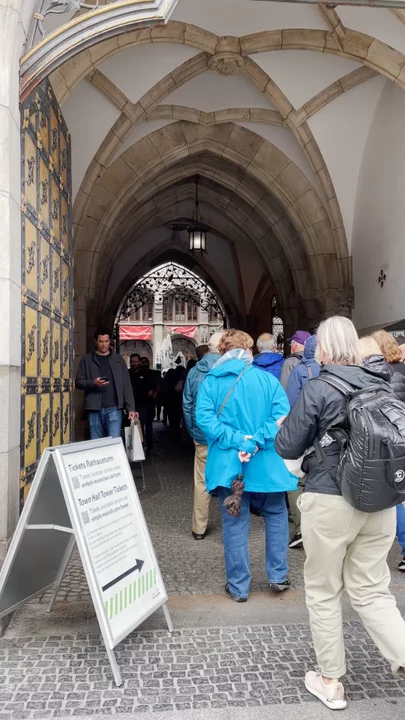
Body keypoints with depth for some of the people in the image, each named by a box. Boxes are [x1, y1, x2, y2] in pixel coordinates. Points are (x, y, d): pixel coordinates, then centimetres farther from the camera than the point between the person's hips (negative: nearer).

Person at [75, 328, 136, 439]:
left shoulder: (118, 359, 9)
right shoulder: (87, 360, 8)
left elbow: (126, 385, 6)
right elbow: (79, 382, 5)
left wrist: (130, 408, -1)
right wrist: (93, 383, -15)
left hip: (114, 408, 0)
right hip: (94, 409, 1)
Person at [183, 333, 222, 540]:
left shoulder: (194, 372, 1)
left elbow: (187, 405, 4)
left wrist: (193, 432, 13)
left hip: (202, 436, 3)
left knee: (201, 482, 12)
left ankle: (199, 528, 20)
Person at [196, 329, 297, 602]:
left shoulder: (211, 381, -2)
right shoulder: (267, 379, -3)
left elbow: (204, 418, -15)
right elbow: (282, 416, -15)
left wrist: (236, 441, -16)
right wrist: (255, 442, -19)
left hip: (227, 463, 0)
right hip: (266, 462, 0)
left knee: (235, 524, 11)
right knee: (276, 515, 21)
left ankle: (239, 586, 20)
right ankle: (278, 576, 26)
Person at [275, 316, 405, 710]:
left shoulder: (317, 389, -13)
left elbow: (287, 447, -8)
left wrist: (283, 426, 11)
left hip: (330, 502, -5)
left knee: (323, 593, 14)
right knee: (372, 592, 18)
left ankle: (330, 683, 28)